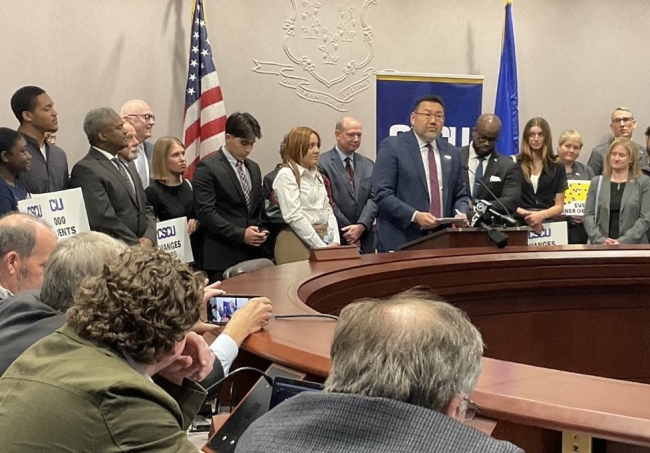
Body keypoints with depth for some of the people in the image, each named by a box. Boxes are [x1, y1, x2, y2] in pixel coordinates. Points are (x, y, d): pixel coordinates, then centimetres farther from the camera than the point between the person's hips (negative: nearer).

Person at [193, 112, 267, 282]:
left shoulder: (254, 168, 16)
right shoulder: (207, 167, -6)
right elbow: (205, 212, -13)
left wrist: (260, 232, 4)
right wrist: (240, 234, -16)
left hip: (253, 254, 6)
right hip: (223, 256, -6)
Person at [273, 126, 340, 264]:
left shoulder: (316, 175, 17)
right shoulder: (286, 175, -7)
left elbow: (328, 209, 12)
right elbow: (294, 217, -16)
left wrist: (335, 241, -3)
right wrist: (321, 246, -17)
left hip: (323, 239, 7)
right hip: (298, 242, -7)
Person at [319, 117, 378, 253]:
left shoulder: (368, 165, 13)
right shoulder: (322, 163, -4)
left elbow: (374, 198, 5)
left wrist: (361, 226, -10)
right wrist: (348, 231, -10)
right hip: (336, 239, -5)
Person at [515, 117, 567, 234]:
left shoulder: (557, 167, 11)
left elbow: (559, 206, 8)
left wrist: (542, 215, -10)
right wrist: (525, 214, -12)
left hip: (547, 224, 1)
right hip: (521, 223, -1)